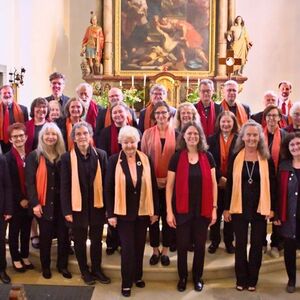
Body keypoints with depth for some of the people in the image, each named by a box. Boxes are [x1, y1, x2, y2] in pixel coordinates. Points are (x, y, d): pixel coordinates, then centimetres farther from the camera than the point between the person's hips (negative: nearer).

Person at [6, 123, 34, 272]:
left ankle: (25, 256, 28)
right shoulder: (7, 158, -8)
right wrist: (20, 199, -13)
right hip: (15, 202, -3)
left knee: (26, 230, 14)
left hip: (29, 201, 4)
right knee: (14, 231, 9)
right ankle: (16, 259, 22)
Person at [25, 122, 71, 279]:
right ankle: (45, 266, 24)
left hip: (61, 202, 2)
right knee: (45, 236, 8)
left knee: (63, 235, 6)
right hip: (44, 203, -2)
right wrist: (34, 203, -14)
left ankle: (62, 265, 23)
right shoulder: (34, 156, -2)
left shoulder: (63, 156, 5)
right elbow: (29, 182, -7)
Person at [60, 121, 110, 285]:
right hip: (77, 206, -1)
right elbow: (64, 186, -5)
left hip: (97, 205, 1)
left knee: (97, 240, 14)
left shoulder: (100, 154, -2)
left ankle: (97, 269, 32)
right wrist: (67, 210, -9)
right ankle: (84, 271, 32)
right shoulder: (67, 157, -7)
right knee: (80, 241, 14)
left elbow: (105, 181, 0)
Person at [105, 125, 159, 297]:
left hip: (143, 211, 3)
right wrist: (110, 214, -10)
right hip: (123, 212, -2)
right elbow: (109, 188, -7)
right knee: (128, 248, 0)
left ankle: (138, 276, 34)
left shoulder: (146, 160, -2)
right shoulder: (114, 160, -9)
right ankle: (126, 283, 16)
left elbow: (153, 187, 2)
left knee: (140, 246, 14)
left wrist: (155, 211, 2)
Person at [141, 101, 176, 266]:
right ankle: (155, 250, 21)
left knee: (168, 216, 7)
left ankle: (165, 251, 20)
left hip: (171, 182, -1)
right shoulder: (148, 133, 2)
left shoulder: (176, 133, -1)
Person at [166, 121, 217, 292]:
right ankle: (182, 277, 28)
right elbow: (170, 186, -3)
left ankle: (198, 277, 30)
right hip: (182, 209, -1)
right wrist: (169, 211, -7)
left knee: (200, 245, 11)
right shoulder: (177, 157, -4)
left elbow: (213, 184, 4)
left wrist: (214, 208, 0)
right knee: (182, 245, 7)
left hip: (202, 209, 1)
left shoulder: (207, 157, 1)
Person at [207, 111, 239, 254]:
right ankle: (214, 240, 24)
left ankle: (229, 241, 24)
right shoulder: (211, 139, 0)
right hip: (215, 182, 1)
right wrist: (219, 178, -14)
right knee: (215, 213, 9)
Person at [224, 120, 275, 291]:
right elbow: (229, 183, 0)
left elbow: (272, 184, 2)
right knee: (240, 244, 8)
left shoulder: (266, 159, -2)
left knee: (257, 244, 8)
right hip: (239, 207, 0)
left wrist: (271, 208, -2)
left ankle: (252, 280, 22)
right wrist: (227, 208, -2)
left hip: (260, 208, 0)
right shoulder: (236, 157, -2)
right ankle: (241, 279, 21)